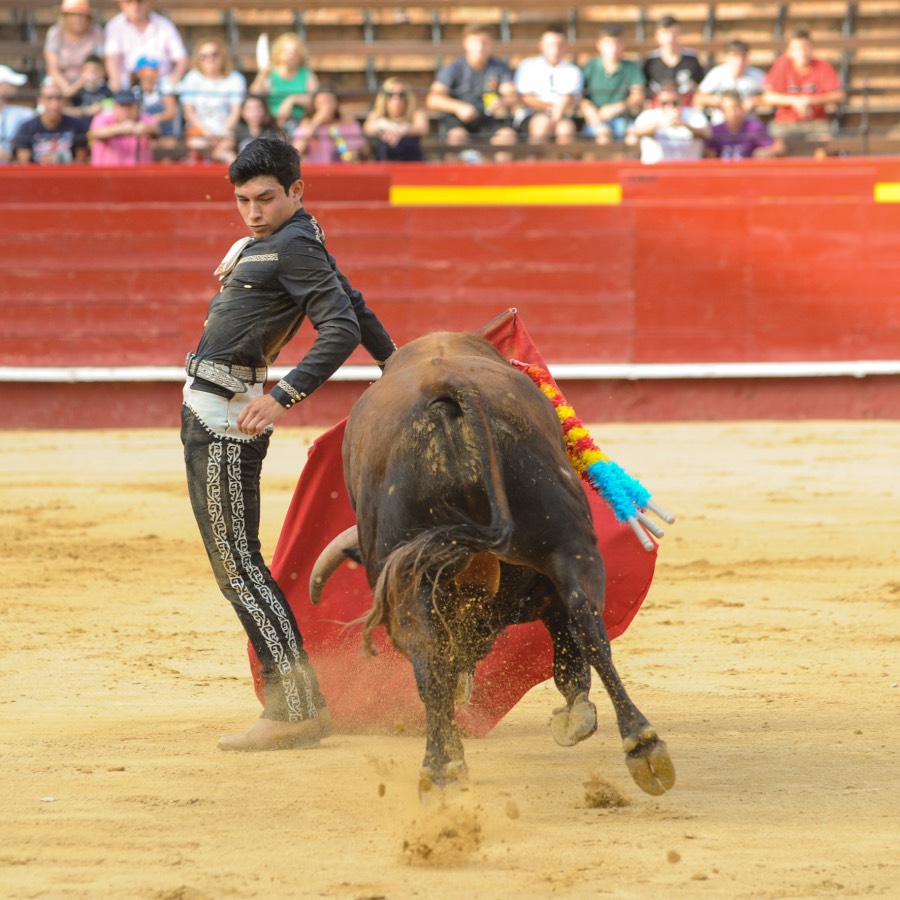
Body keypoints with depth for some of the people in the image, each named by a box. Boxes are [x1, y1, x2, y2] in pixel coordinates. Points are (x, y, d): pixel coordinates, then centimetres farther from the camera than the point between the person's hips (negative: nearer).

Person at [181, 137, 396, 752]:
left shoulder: (295, 247, -11)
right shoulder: (265, 241, 19)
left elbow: (341, 328, -22)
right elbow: (353, 305, 28)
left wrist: (284, 397, -29)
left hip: (230, 413, -11)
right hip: (207, 408, 11)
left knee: (237, 559, -12)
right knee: (231, 561, 12)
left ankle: (296, 710, -14)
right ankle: (298, 699, 13)